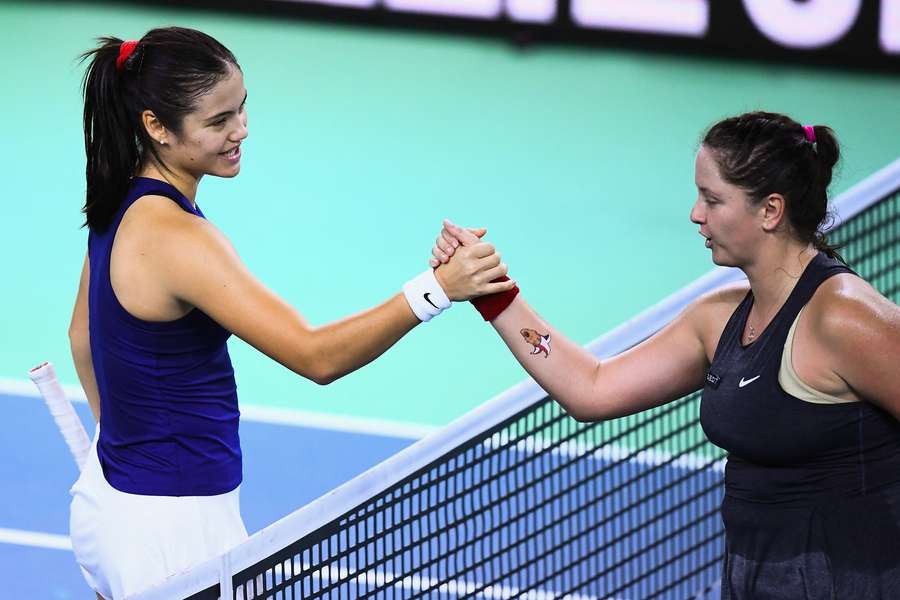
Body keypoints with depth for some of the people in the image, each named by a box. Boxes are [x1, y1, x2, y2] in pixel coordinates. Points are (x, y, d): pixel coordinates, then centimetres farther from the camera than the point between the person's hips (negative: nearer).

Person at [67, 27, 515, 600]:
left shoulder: (119, 205, 3)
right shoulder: (176, 238, -26)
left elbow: (83, 337, 19)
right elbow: (317, 356, -30)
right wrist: (437, 289, -35)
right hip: (170, 526, -10)